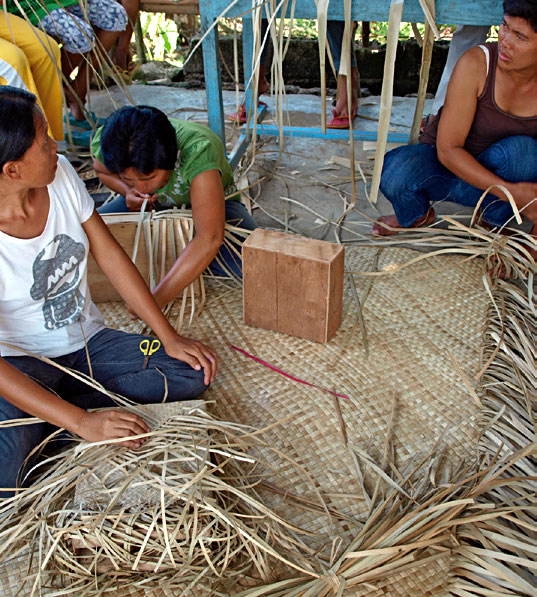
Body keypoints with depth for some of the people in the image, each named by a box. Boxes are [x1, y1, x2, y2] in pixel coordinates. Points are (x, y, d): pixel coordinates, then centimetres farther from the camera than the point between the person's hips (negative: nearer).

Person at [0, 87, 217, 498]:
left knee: (192, 374, -15)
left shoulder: (60, 174, -10)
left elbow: (110, 256, -2)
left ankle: (36, 421, -10)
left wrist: (169, 336, -5)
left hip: (87, 344, 6)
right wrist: (81, 422, -32)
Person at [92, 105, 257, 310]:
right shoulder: (105, 142, -27)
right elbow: (102, 171, 1)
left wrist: (157, 299, -50)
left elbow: (209, 239, -49)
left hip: (212, 203, -3)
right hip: (150, 206, 4)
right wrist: (127, 190, -23)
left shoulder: (197, 152, -42)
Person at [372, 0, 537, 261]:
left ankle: (494, 219, -3)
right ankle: (416, 215, 2)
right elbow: (447, 149, -24)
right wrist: (510, 191, -33)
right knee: (395, 171, -35)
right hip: (446, 164, -1)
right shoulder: (476, 64, -21)